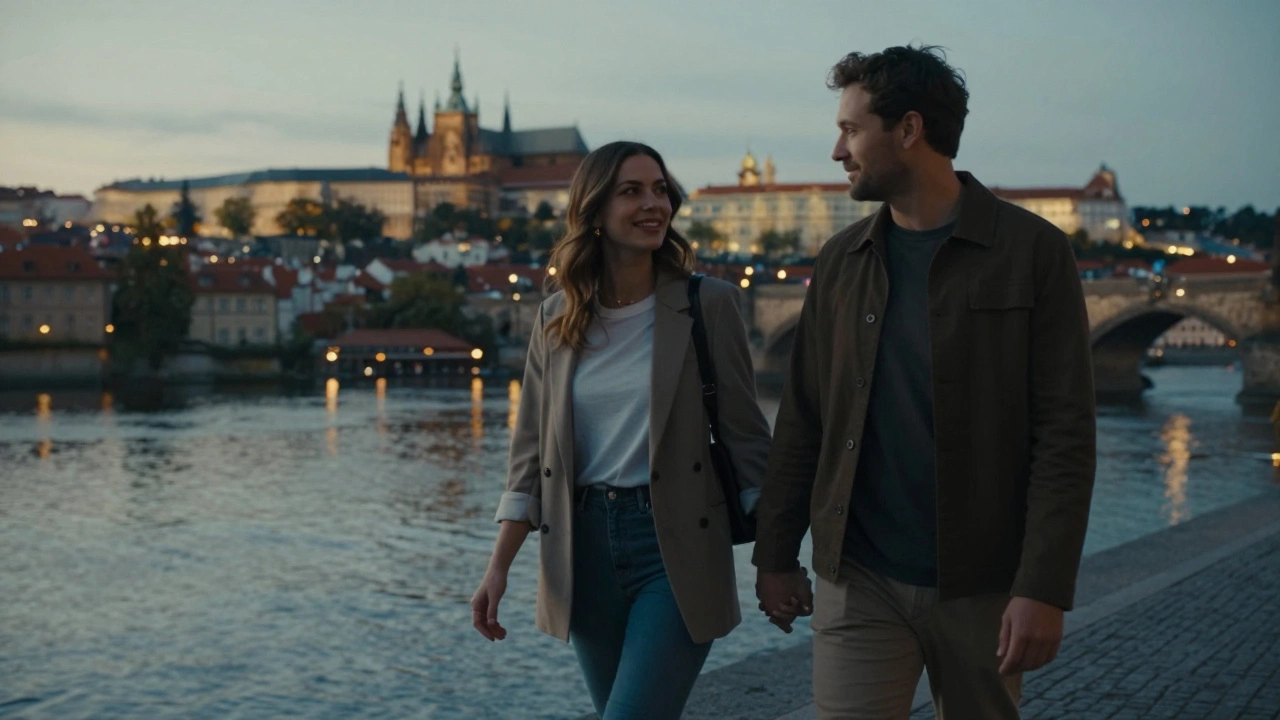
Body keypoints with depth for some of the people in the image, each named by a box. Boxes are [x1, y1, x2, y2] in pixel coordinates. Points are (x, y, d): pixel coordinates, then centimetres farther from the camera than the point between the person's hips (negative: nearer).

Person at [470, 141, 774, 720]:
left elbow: (745, 439, -2)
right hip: (586, 550, 4)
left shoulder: (708, 304, -4)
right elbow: (531, 455, 9)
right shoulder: (556, 319, 6)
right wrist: (498, 569, 2)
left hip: (676, 548, -4)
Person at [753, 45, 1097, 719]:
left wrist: (1044, 587, -15)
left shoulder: (1032, 251, -6)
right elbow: (802, 418, 11)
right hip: (858, 582, 2)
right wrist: (775, 554, 9)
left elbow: (1065, 431, -9)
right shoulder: (841, 259, 7)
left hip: (981, 586, -2)